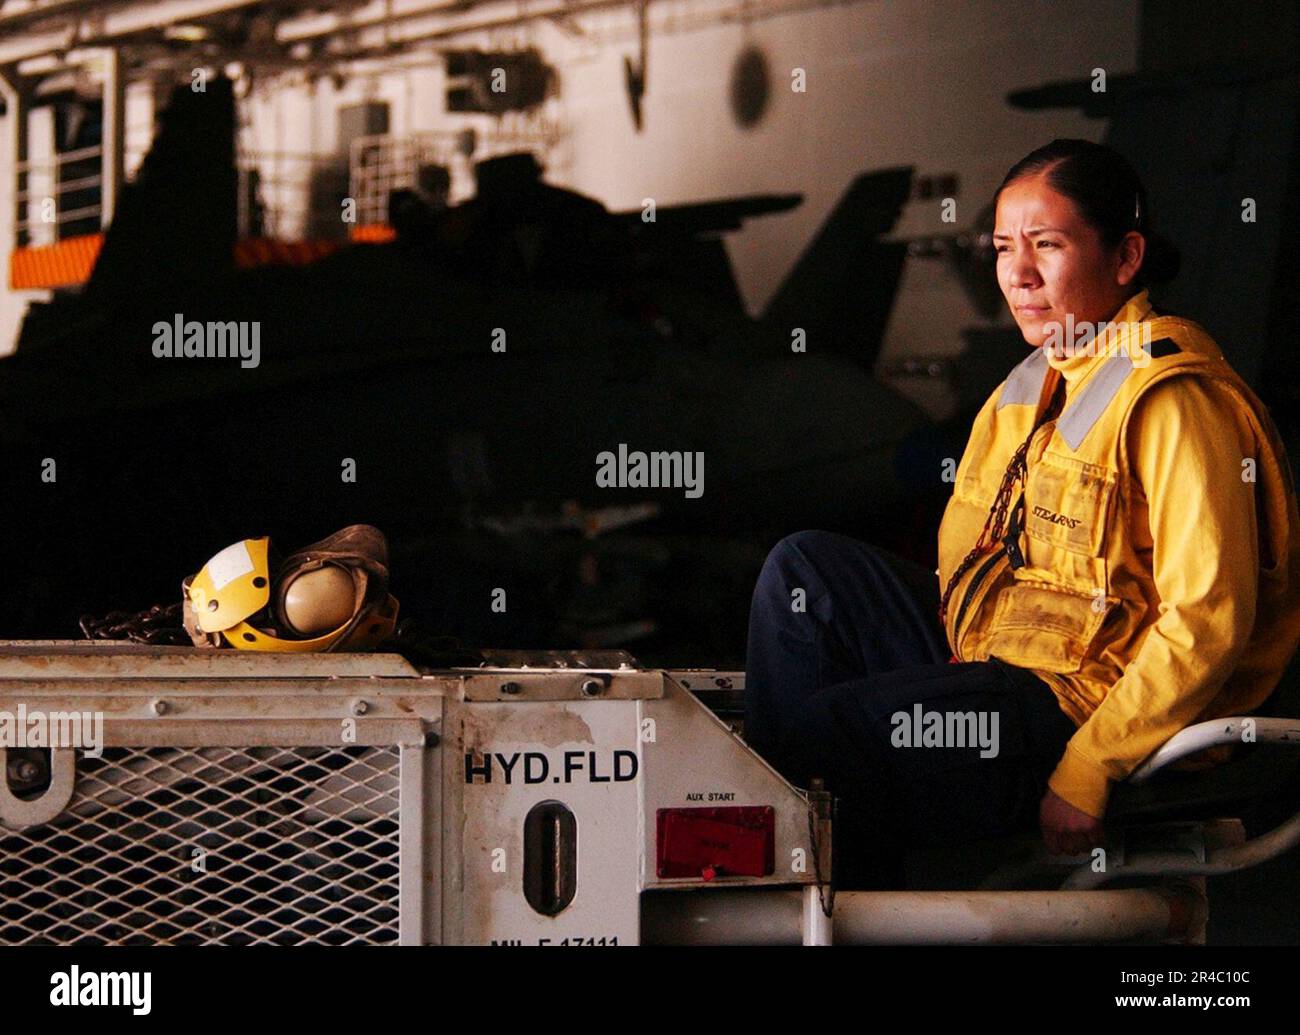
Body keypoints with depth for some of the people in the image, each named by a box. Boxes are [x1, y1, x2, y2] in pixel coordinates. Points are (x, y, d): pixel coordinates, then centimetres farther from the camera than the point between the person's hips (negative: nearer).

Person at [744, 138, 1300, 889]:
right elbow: (968, 541, 24)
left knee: (831, 728, -22)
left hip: (1093, 700, -10)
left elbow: (1208, 622, -23)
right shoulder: (1037, 383, 13)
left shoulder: (1174, 401, -17)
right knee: (803, 569, 1)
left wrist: (1088, 770, -22)